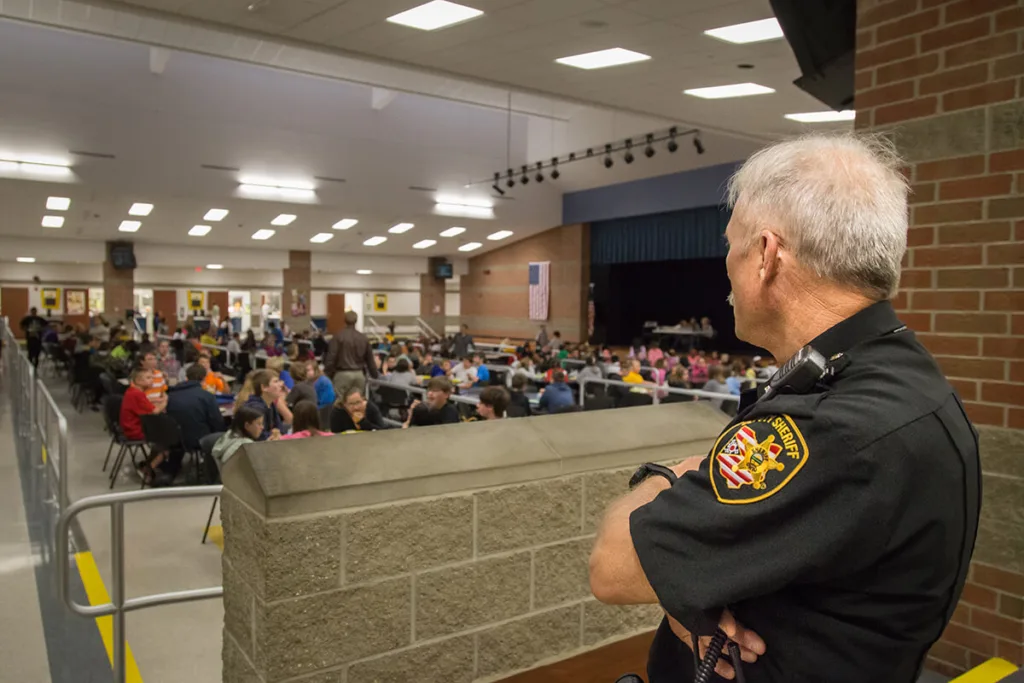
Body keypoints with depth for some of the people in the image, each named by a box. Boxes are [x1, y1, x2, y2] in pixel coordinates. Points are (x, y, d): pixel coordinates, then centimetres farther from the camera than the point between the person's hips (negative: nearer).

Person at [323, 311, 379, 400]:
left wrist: (327, 373, -4)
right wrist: (375, 375, 20)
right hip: (359, 374, 4)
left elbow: (331, 357, -10)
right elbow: (370, 359, 13)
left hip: (343, 374, -4)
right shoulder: (363, 338, 8)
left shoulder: (338, 336, -6)